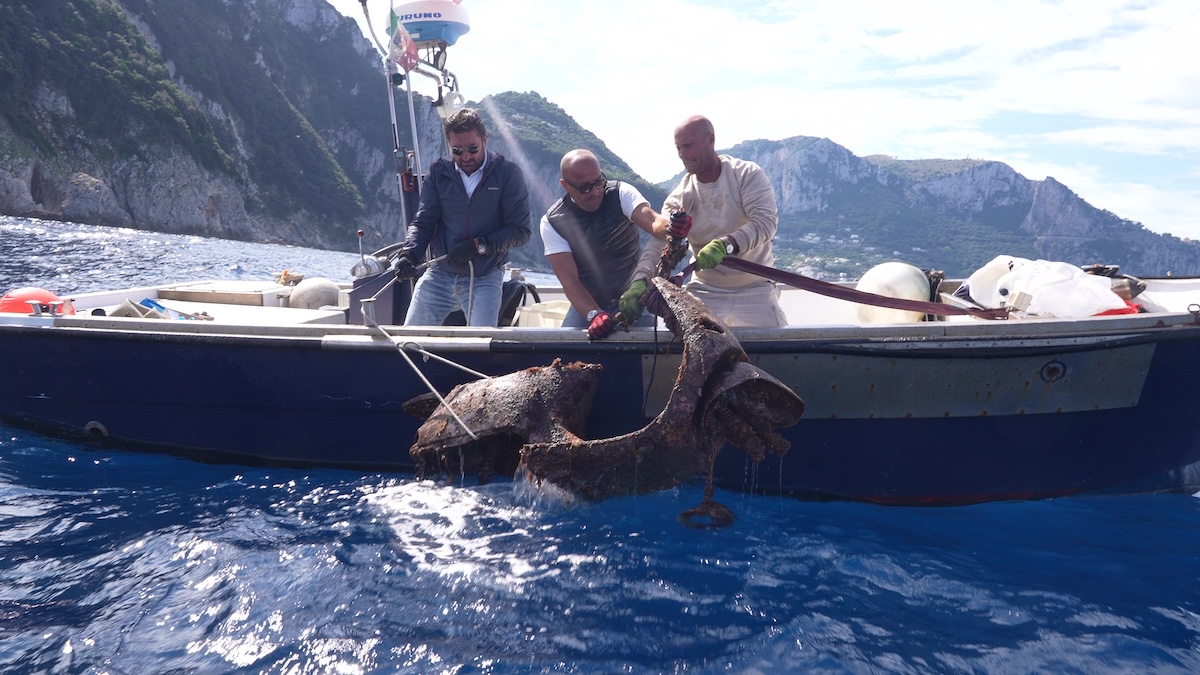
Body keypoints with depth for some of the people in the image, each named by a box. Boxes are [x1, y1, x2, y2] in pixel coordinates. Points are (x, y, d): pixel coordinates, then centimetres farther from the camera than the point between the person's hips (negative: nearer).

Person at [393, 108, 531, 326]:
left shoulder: (507, 173, -4)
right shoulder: (439, 172, 5)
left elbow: (521, 230, -6)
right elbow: (423, 222, 4)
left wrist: (479, 245, -16)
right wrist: (408, 254, -15)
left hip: (484, 278, -3)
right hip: (439, 274, 3)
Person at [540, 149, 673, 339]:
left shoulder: (620, 193, -10)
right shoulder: (552, 222, -10)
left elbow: (653, 221, -28)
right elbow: (569, 280, -17)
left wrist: (670, 228, -53)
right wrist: (594, 314, -34)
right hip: (587, 304, 1)